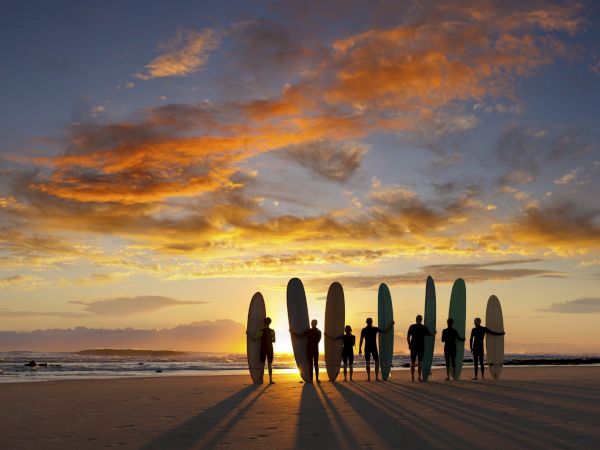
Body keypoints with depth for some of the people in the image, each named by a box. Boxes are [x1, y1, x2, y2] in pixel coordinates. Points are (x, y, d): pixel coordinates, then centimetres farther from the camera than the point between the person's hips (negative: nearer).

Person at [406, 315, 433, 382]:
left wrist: (409, 344, 6)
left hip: (413, 346, 0)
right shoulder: (424, 327, -1)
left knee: (413, 362, 5)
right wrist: (434, 333, 36)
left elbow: (408, 337, -5)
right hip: (421, 347, 0)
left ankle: (412, 377, 2)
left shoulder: (412, 327, -3)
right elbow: (430, 334, 14)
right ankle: (419, 377, 0)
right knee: (420, 362, 5)